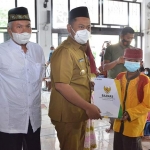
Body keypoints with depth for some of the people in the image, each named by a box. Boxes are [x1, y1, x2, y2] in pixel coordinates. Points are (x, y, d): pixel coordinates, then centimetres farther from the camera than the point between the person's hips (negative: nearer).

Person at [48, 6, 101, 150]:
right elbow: (61, 85, -26)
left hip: (79, 113, 9)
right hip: (68, 115, -9)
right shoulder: (65, 51, -18)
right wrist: (88, 107, -24)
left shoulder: (81, 50, 14)